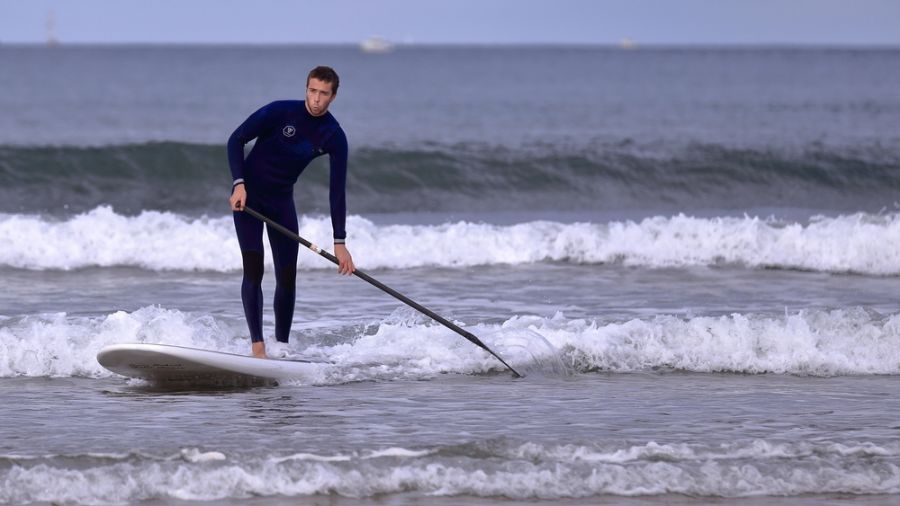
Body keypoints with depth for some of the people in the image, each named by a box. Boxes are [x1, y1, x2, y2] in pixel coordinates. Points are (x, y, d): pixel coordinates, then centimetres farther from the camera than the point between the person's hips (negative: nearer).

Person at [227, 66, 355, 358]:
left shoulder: (334, 136, -8)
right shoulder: (280, 112, -18)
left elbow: (337, 191, -8)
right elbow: (236, 140, -11)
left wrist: (339, 242, -12)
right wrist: (239, 184, -23)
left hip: (281, 200, 4)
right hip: (248, 195, -4)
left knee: (287, 277, 0)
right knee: (253, 270, -14)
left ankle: (282, 346, 12)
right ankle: (257, 345, -16)